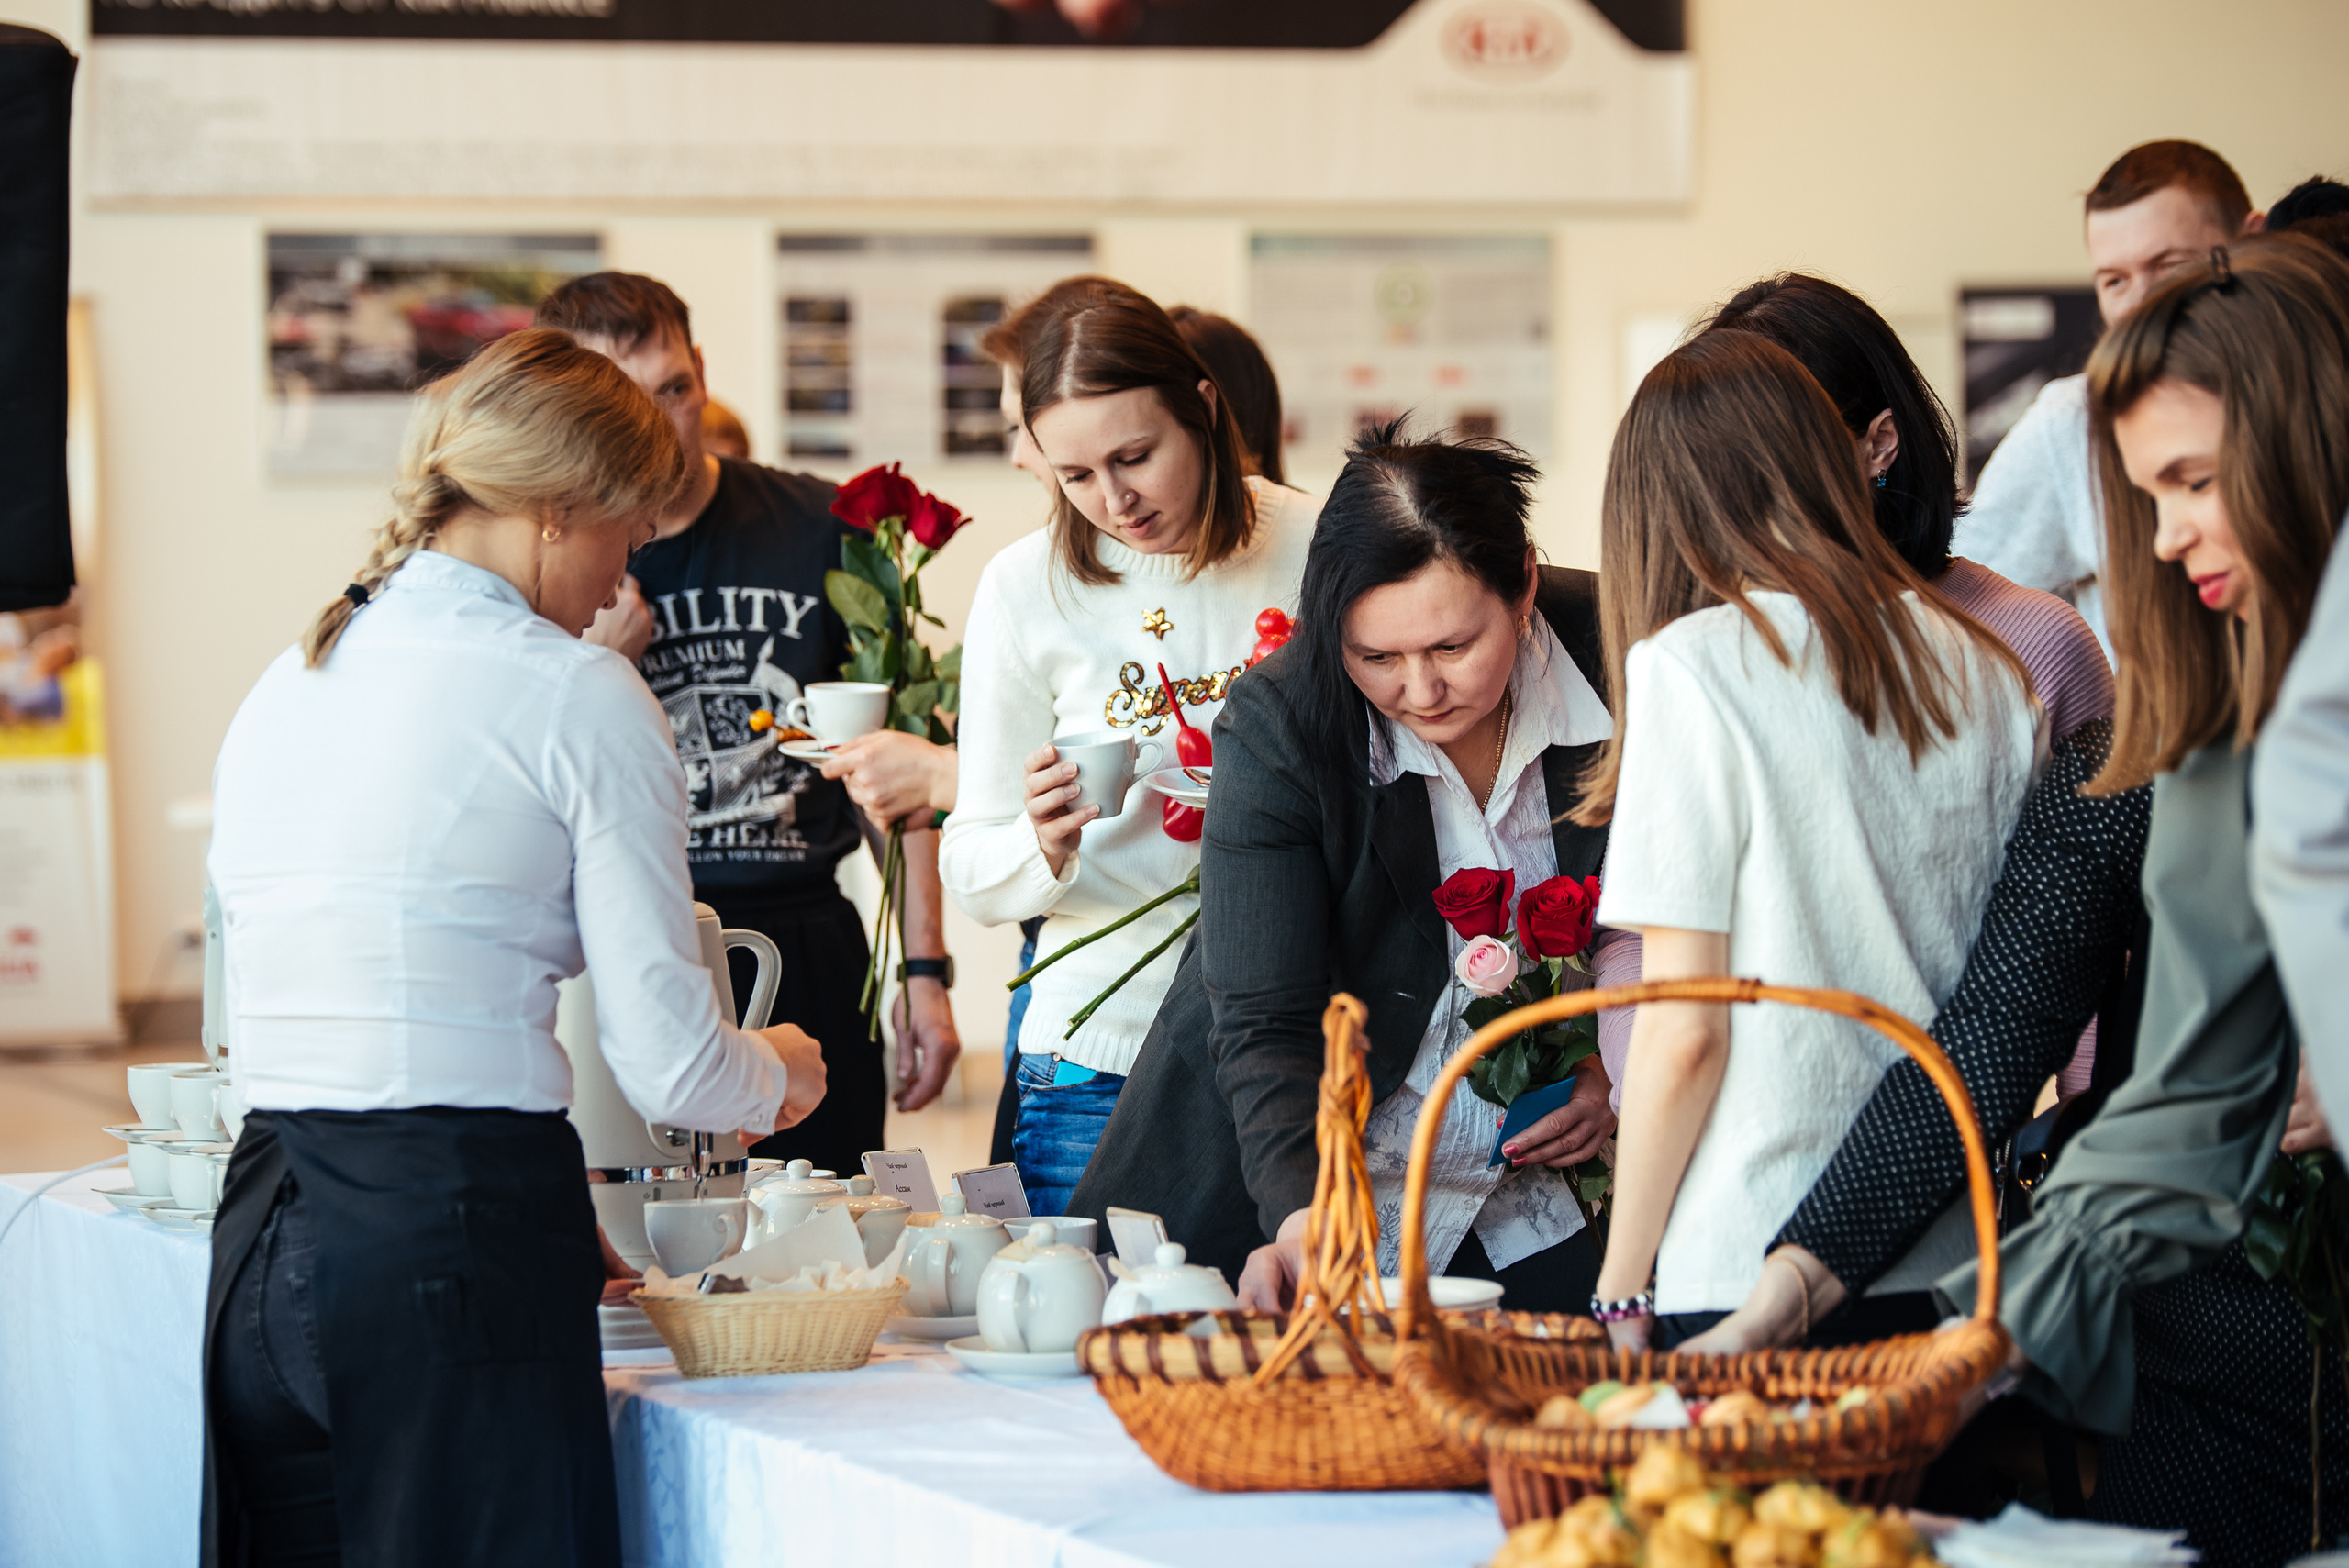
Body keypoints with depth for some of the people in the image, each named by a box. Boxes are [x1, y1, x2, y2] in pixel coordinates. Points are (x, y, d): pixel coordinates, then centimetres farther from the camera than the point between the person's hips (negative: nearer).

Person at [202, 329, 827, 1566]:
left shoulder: (280, 687, 15)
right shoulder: (577, 695, -5)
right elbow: (670, 1066, -7)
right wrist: (778, 1075, 17)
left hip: (259, 1234, 7)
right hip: (457, 1230, -7)